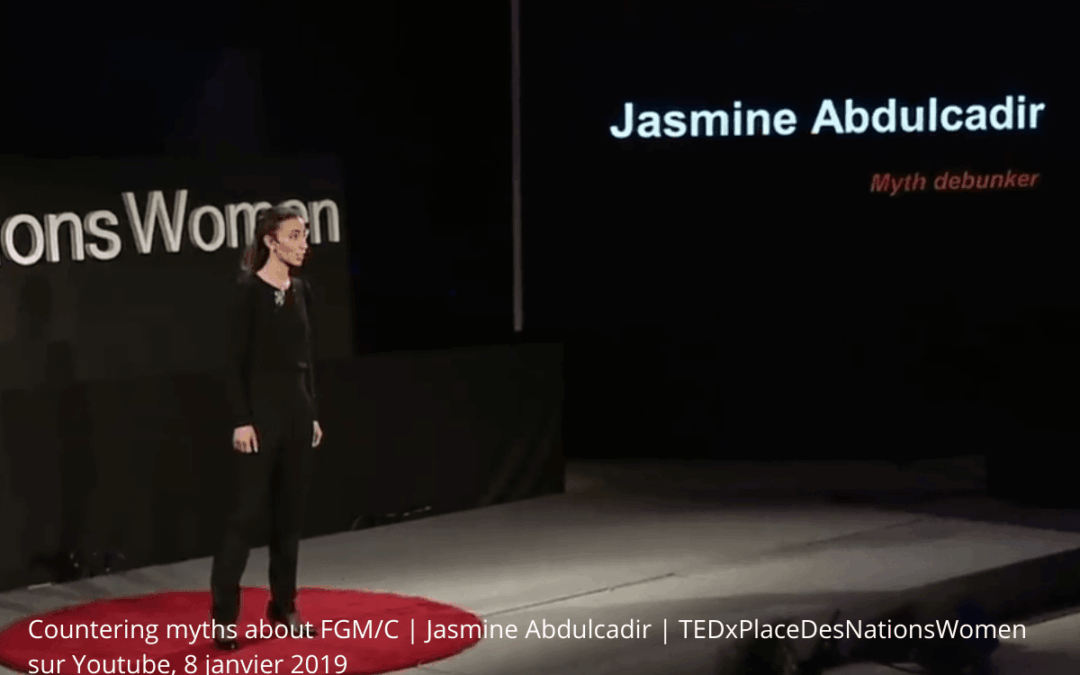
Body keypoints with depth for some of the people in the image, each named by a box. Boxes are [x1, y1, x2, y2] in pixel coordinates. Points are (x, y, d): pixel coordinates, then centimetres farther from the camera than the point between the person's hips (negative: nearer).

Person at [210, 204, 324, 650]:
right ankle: (223, 615, -2)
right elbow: (235, 363, -13)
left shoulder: (301, 291, 10)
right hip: (261, 410, -7)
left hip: (297, 410, 7)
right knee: (248, 512, -7)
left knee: (290, 512, 11)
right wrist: (241, 420, -17)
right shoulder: (249, 291, -11)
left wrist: (313, 413, 15)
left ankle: (283, 607, 20)